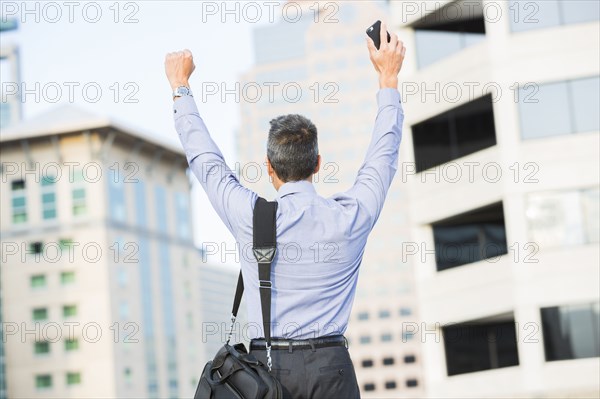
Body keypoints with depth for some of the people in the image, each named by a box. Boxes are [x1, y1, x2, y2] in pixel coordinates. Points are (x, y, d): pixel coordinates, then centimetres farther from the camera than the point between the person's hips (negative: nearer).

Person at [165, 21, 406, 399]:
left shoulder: (251, 218, -2)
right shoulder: (351, 217, 0)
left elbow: (203, 156, 13)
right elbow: (384, 155, 18)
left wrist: (180, 85, 27)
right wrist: (389, 77, 29)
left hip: (267, 365, 0)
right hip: (330, 366, 1)